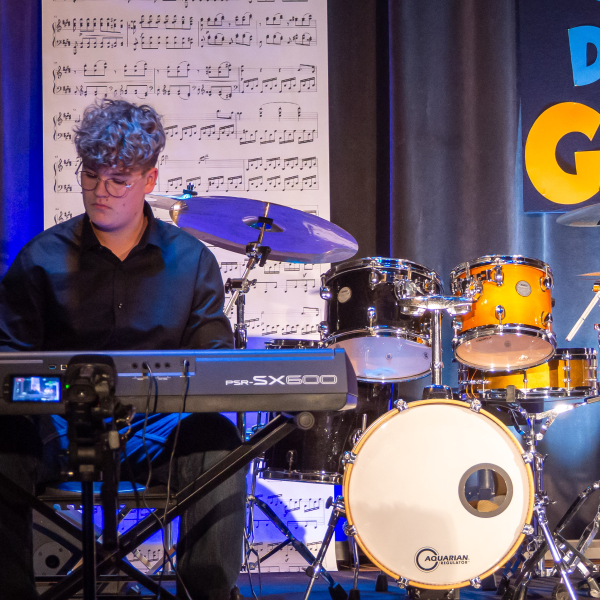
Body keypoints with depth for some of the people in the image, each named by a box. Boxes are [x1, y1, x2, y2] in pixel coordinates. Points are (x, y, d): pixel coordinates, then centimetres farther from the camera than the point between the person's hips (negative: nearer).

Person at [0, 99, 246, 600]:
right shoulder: (43, 259, 7)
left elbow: (213, 357, 8)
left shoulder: (190, 261, 9)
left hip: (160, 428, 1)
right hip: (60, 429, 0)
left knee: (218, 441, -32)